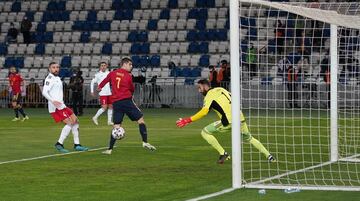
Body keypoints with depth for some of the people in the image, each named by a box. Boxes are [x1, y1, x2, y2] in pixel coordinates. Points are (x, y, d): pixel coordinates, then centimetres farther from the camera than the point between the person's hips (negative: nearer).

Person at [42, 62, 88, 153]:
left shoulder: (58, 78, 19)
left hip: (61, 105, 10)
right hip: (55, 107, -10)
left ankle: (77, 145, 14)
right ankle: (59, 144, -13)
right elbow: (44, 92, -21)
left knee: (75, 120, 10)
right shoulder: (49, 78, -10)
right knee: (69, 123, -18)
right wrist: (53, 101, -33)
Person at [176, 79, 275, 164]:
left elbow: (204, 112, -18)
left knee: (205, 132, 2)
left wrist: (188, 120, -19)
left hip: (229, 122, -8)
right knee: (249, 138, 31)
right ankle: (268, 155, 29)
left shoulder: (209, 96, -3)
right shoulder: (221, 89, 20)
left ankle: (223, 154, 1)